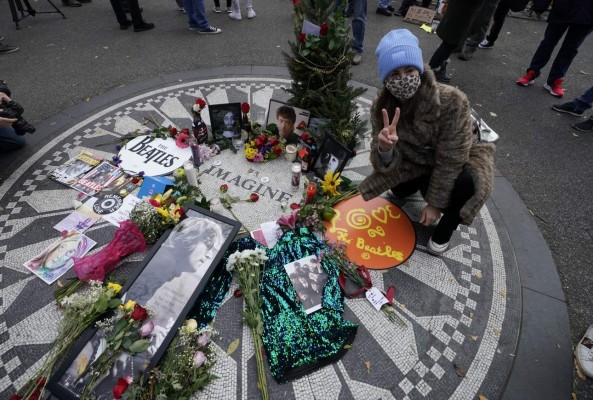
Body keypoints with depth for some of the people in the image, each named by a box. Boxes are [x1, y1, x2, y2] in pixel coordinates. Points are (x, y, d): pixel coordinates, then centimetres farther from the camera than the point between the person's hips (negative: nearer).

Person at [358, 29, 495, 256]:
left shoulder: (452, 101, -32)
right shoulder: (381, 107, -21)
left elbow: (450, 160, -25)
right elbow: (387, 166, -23)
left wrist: (435, 203, -19)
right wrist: (385, 149, -47)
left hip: (457, 161, -3)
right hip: (418, 161, 4)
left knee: (466, 183, -32)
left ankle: (445, 228, 0)